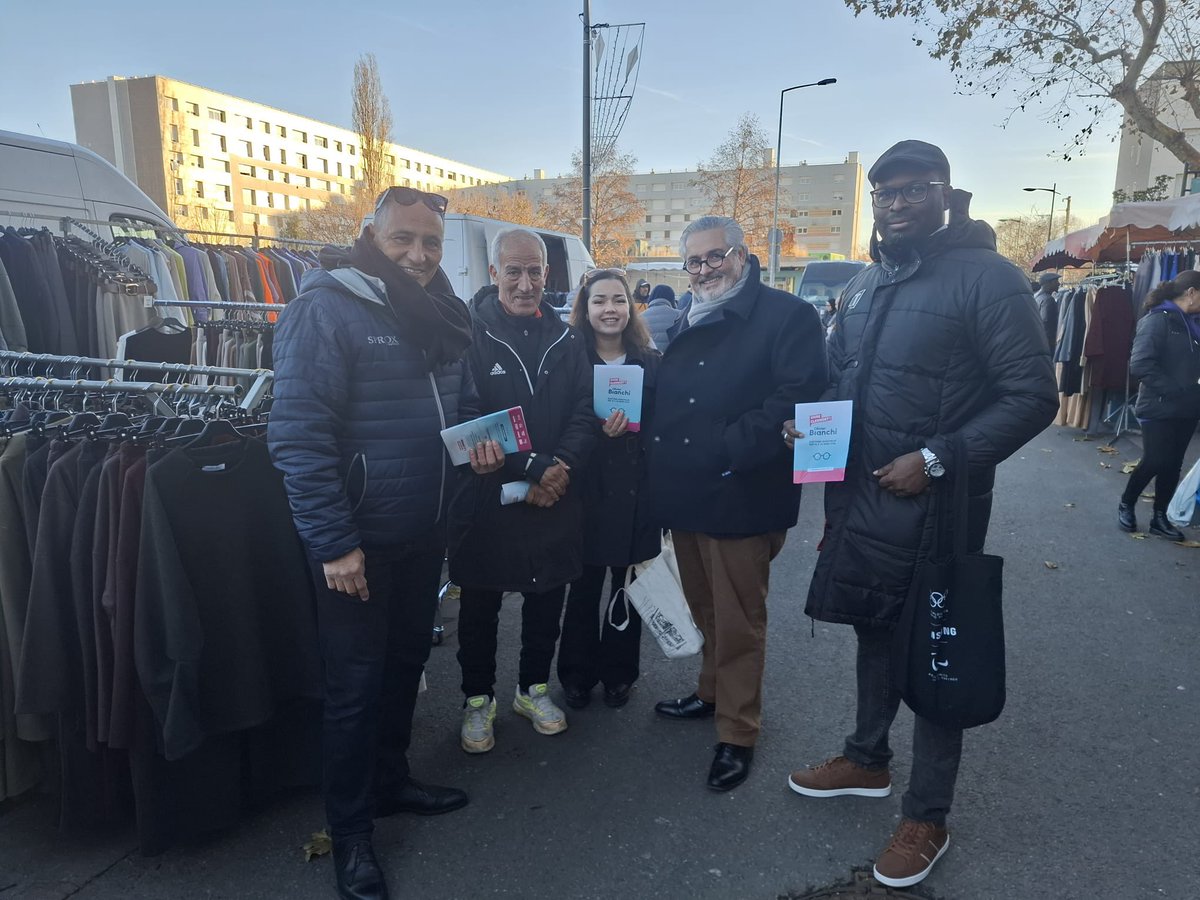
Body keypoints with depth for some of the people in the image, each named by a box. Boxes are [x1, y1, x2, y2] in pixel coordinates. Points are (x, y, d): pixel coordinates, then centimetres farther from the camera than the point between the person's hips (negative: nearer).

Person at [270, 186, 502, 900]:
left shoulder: (443, 315, 6)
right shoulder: (327, 309, -17)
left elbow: (462, 401, 19)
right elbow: (299, 435, -21)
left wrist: (477, 437, -4)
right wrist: (334, 543, -21)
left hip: (425, 532, 7)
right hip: (358, 541, -7)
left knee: (406, 661, 20)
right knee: (356, 682, 6)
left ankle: (390, 780, 42)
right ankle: (350, 833, 26)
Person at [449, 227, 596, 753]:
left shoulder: (565, 340, 5)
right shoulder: (470, 334, -9)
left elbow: (584, 412, 3)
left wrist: (561, 465, -15)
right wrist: (529, 471, -19)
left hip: (557, 498, 4)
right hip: (486, 498, -4)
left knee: (547, 600, 16)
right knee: (480, 606, 11)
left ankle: (534, 688, 37)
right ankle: (478, 699, 31)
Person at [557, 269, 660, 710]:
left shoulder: (650, 361, 5)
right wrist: (599, 433, -18)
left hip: (636, 490, 2)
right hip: (588, 489, -1)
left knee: (628, 586, 9)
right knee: (585, 585, 5)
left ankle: (619, 673, 28)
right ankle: (577, 674, 25)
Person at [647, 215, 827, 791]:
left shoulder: (787, 317, -8)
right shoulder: (686, 325, 16)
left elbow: (797, 398, -18)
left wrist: (728, 448, -22)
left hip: (741, 500, -7)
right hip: (683, 497, 7)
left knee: (738, 623, 4)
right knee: (705, 612, 21)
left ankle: (737, 733, 20)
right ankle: (712, 693, 40)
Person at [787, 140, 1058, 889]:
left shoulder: (988, 277, -13)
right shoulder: (865, 285, 10)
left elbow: (1034, 396, -16)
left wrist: (936, 460, -23)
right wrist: (811, 422, -1)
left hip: (934, 507, -6)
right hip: (860, 499, 7)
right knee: (875, 632, 21)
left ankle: (928, 818, 26)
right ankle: (868, 760, 42)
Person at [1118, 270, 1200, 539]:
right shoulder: (1158, 320, -12)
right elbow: (1140, 365, -21)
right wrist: (1176, 389, -21)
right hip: (1159, 409, -7)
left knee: (1173, 465, 10)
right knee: (1155, 462, -2)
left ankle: (1160, 518, 20)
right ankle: (1126, 505, 20)